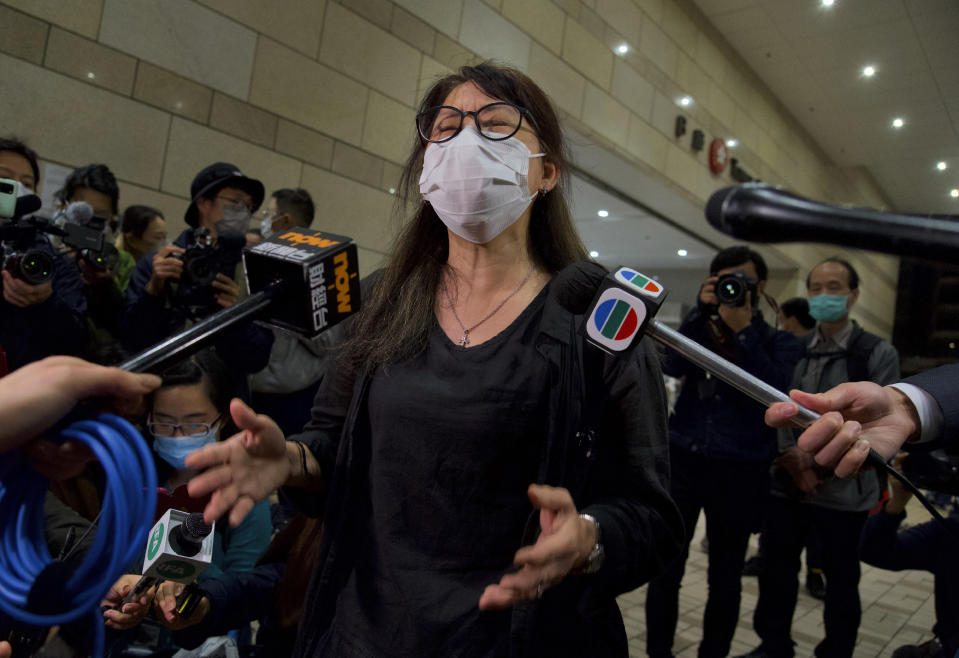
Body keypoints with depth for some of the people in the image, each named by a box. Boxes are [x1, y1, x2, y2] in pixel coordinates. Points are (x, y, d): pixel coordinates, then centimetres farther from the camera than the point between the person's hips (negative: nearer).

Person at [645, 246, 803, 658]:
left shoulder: (780, 343, 5)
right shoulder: (700, 327, 10)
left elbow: (773, 395, -14)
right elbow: (672, 366, -10)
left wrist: (743, 331, -16)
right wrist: (701, 311, -14)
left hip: (739, 471, -1)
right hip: (682, 459, 1)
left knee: (725, 578, 11)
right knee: (665, 570, 4)